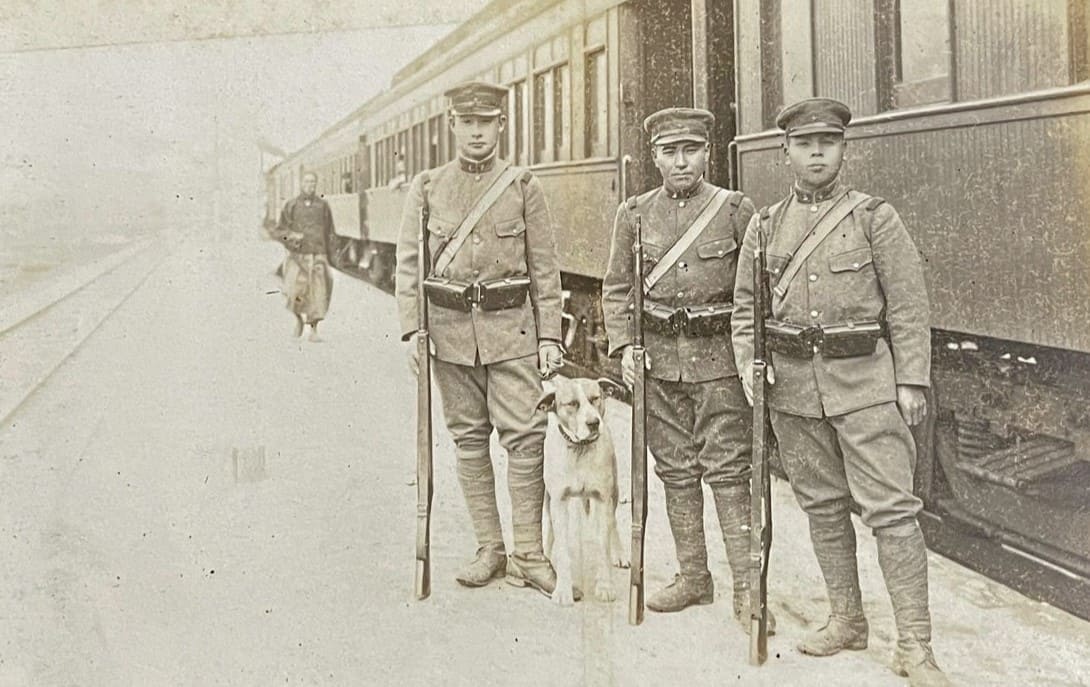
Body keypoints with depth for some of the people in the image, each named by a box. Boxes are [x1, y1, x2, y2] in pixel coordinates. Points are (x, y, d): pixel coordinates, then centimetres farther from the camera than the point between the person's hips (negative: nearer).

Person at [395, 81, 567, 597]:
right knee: (468, 439, 7)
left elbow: (545, 268, 4)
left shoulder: (523, 186, 4)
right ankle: (489, 549, 17)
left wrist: (549, 337, -2)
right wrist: (410, 330, -3)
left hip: (512, 326, -2)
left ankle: (527, 553, 4)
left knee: (525, 437, -5)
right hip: (451, 326, 2)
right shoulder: (427, 187, 8)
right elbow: (408, 263, 6)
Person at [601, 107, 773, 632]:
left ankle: (747, 589, 4)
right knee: (675, 471, 10)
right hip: (658, 359, 3)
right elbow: (617, 289, 11)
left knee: (729, 473, -4)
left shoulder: (736, 209, 0)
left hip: (720, 357, -3)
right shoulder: (634, 215, 7)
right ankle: (693, 577, 23)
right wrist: (623, 346, -2)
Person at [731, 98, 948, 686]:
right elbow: (744, 306, 14)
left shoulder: (875, 217, 0)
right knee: (822, 505, 13)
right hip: (793, 385, 4)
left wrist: (912, 381, -7)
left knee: (890, 510, -5)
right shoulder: (764, 226, 9)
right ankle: (846, 620, 28)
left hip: (865, 379, -4)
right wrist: (749, 364, -2)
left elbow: (908, 305, -2)